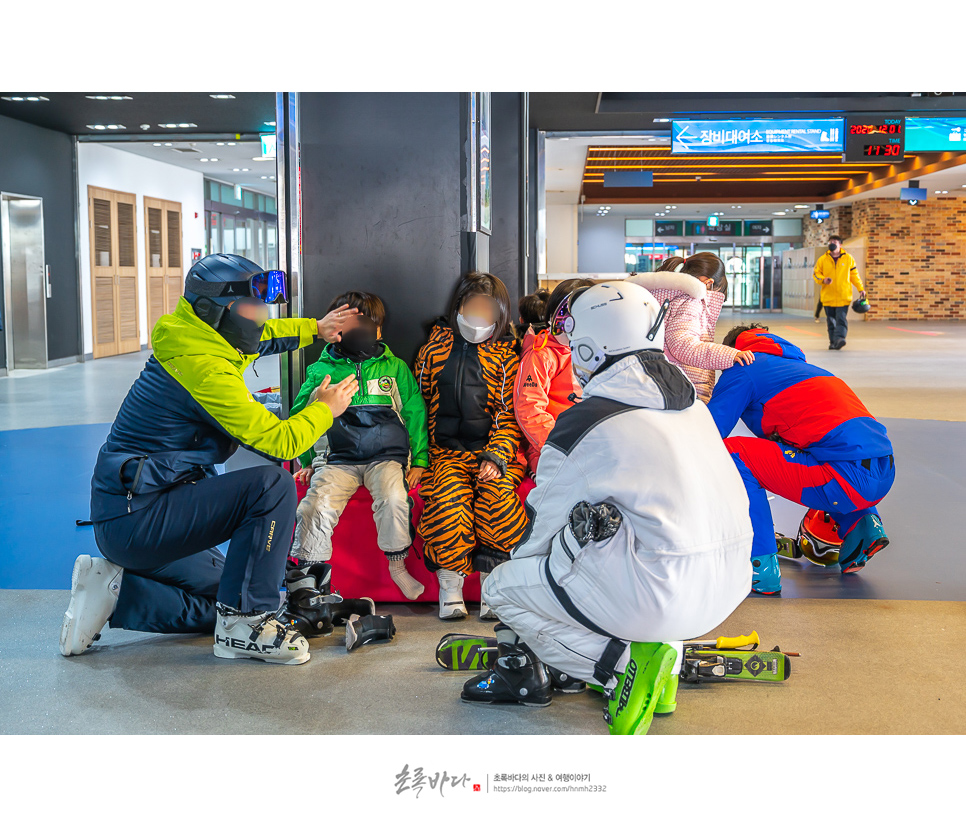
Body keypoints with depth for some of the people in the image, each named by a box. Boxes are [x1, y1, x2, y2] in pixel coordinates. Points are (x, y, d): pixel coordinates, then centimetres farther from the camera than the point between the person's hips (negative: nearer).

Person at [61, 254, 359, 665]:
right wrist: (325, 409, -3)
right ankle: (243, 623, -13)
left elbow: (259, 337, 34)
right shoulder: (205, 367, -21)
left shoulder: (197, 339, 9)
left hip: (125, 515, 10)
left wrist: (315, 329, 30)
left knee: (223, 604, 19)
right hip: (135, 519, -10)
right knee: (272, 484, -21)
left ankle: (114, 590, 11)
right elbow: (279, 441, -20)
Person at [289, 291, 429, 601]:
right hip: (338, 458, 1)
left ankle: (397, 565, -10)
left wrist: (419, 460, 8)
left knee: (393, 498, -32)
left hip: (386, 455, 0)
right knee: (315, 506, -26)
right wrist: (308, 461, 15)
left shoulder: (394, 367, 15)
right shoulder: (321, 370, 14)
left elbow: (415, 413, 16)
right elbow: (300, 416, 22)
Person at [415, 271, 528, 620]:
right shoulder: (436, 347, 13)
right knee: (448, 495, -31)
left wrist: (495, 457, -11)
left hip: (493, 450, 0)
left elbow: (509, 413, 4)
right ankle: (449, 584, -20)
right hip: (446, 451, 0)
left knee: (498, 493, -31)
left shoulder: (505, 356, 10)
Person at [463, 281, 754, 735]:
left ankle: (623, 666, -3)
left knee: (501, 587, 10)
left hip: (662, 599, -7)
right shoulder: (691, 402, 12)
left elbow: (541, 531, 3)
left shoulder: (582, 424, -8)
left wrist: (517, 560, 25)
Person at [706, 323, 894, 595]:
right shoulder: (797, 364, 31)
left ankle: (761, 567, -5)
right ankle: (859, 523, 15)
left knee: (731, 453, -6)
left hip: (850, 480, -8)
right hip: (884, 477, 8)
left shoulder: (743, 369, 6)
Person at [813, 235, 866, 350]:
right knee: (831, 321, 6)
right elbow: (816, 274, 9)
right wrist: (823, 280, -13)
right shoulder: (822, 259, 5)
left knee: (841, 319, -14)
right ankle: (833, 342, 12)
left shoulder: (848, 258, 5)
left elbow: (854, 275, 12)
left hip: (843, 297, -2)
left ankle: (839, 338, -23)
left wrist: (861, 289, 11)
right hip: (828, 296, 2)